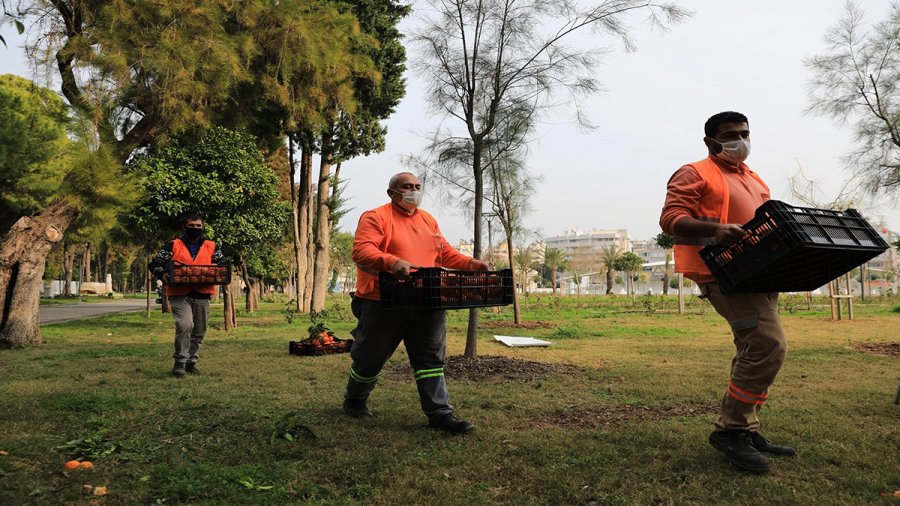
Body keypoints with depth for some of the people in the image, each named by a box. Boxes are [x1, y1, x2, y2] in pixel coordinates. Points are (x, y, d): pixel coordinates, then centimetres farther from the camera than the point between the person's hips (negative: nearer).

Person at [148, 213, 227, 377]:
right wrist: (162, 274, -16)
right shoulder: (173, 246, 5)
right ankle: (180, 362, -7)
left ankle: (191, 362, 26)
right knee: (185, 325, -22)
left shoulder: (211, 247, 12)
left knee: (199, 331, 10)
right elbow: (155, 263, 5)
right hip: (180, 295, -3)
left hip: (202, 296, 4)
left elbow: (224, 265, 17)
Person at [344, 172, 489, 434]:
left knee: (432, 358, 1)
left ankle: (440, 413, 3)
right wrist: (392, 262, -37)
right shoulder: (376, 217, -6)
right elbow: (361, 250, -20)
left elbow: (444, 251, 21)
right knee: (370, 357, 11)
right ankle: (354, 401, 34)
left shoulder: (428, 220, 17)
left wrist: (469, 263, 4)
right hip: (384, 304, -5)